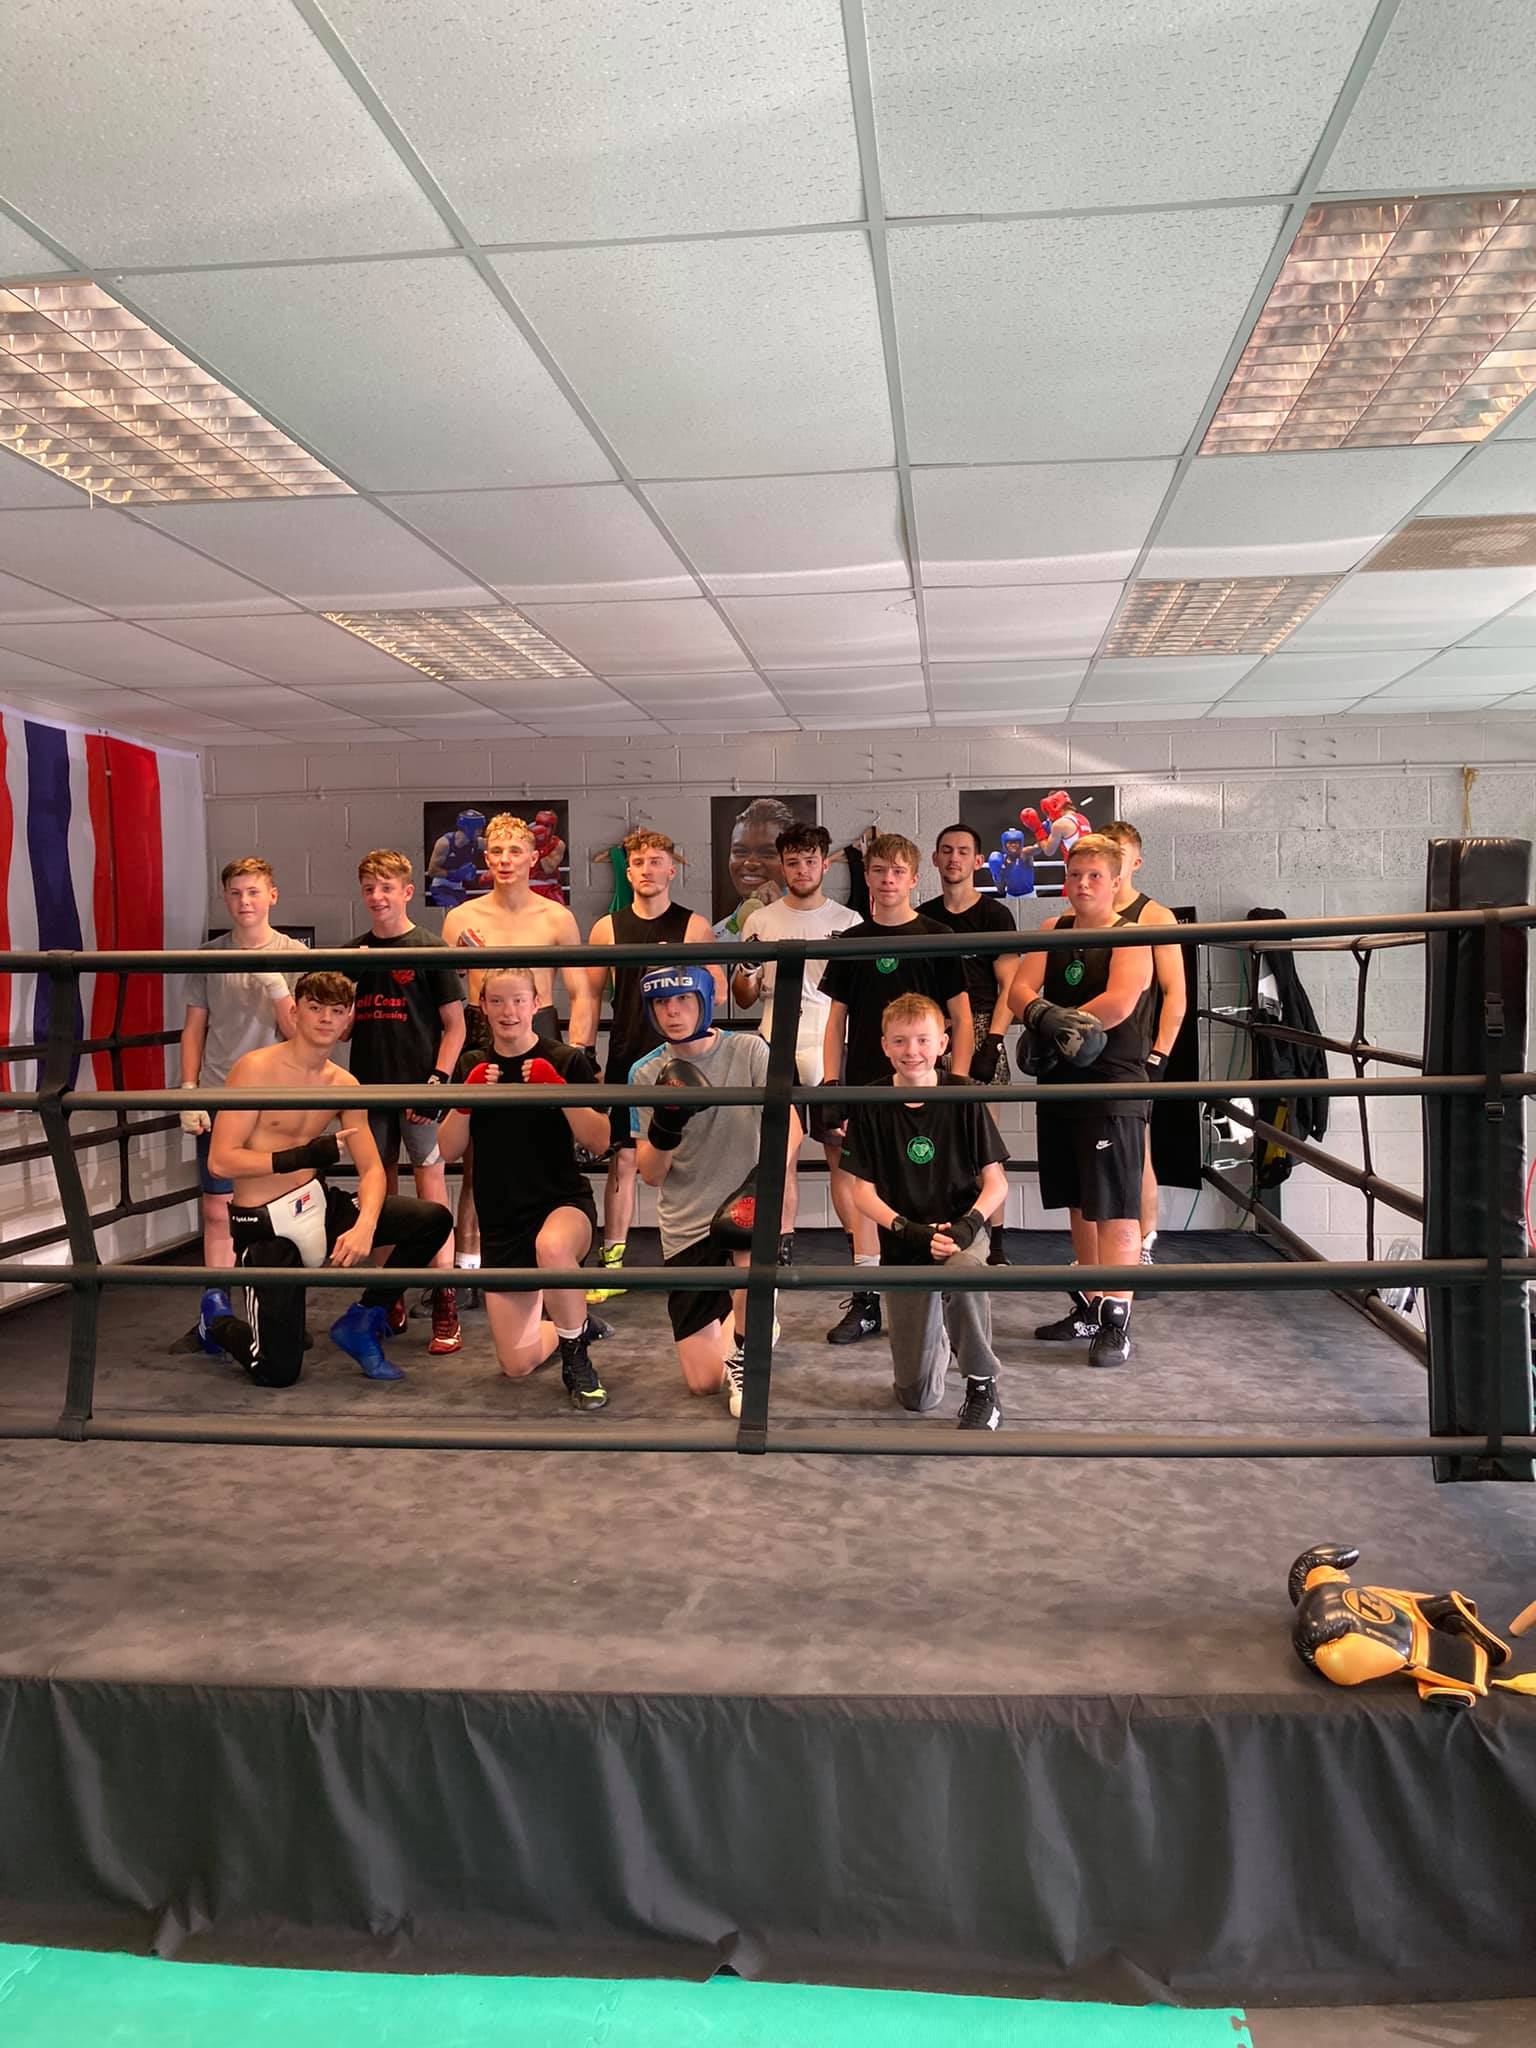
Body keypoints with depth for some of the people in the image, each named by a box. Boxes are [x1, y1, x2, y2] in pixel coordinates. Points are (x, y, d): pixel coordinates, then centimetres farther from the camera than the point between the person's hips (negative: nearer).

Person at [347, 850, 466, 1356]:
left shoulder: (429, 948, -3)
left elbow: (455, 1026, -3)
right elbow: (342, 1024, 19)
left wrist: (437, 1081, -13)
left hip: (418, 1089, -5)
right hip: (370, 1087, 5)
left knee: (431, 1193, -5)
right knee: (378, 1194, 11)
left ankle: (445, 1309, 0)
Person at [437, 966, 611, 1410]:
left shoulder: (568, 1061, -5)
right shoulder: (472, 1067, 6)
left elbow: (599, 1141, -12)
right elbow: (448, 1150, 1)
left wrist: (558, 1091, -24)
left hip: (564, 1202, -4)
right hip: (500, 1220, 4)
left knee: (551, 1246, -43)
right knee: (517, 1366, 2)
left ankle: (576, 1354, -17)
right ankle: (566, 1324, 37)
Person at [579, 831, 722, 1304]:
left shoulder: (693, 926, 2)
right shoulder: (607, 928, 6)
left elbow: (718, 993, 0)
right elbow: (590, 994, 10)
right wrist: (581, 1052, 2)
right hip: (627, 1057, 1)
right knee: (622, 1160, 2)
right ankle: (612, 1263, 10)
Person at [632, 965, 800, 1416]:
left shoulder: (748, 1051, -7)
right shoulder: (646, 1074, -2)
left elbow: (789, 1126, -15)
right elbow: (650, 1175, -4)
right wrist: (665, 1125, -24)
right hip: (685, 1225, 2)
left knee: (756, 1254, -41)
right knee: (702, 1381, 0)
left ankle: (741, 1353, -12)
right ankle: (742, 1317, 34)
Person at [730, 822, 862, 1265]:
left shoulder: (849, 922, 5)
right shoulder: (760, 921, 8)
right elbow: (743, 999, 10)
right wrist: (747, 969, -11)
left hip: (833, 1053, -1)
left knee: (843, 1153, -2)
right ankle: (782, 1250, 12)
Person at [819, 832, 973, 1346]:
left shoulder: (936, 939, 0)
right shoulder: (851, 941, 8)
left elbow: (962, 1019, 1)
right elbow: (836, 1021, 11)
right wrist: (831, 1088, 3)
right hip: (864, 1087, 3)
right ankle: (866, 1300, 14)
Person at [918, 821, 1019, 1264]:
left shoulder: (994, 915, 3)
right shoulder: (922, 917, 15)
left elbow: (1009, 987, -2)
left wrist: (992, 1043, -12)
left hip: (979, 1029, -3)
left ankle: (993, 1242, 1)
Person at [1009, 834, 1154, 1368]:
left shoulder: (1131, 935, -6)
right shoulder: (1052, 931, 11)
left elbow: (1119, 1004, -21)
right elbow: (1020, 991, -1)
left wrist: (1055, 1027, -13)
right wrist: (1046, 1017, -22)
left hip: (1113, 1088, -6)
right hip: (1059, 1085, 6)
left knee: (1115, 1208, -6)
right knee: (1080, 1205, 14)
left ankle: (1116, 1322, -1)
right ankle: (1089, 1308, 25)